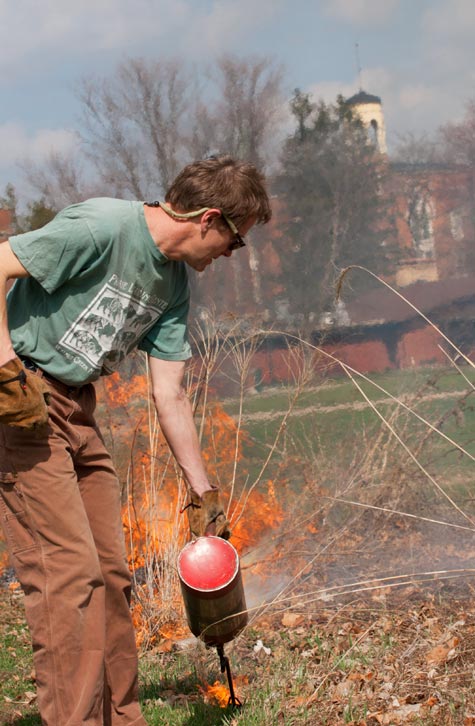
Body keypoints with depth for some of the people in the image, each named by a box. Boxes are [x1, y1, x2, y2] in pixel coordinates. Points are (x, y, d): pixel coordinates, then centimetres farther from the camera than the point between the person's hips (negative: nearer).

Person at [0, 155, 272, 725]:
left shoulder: (173, 283, 9)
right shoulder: (103, 228, -18)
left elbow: (169, 395, 13)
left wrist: (204, 493, 15)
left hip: (75, 409, 9)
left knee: (111, 573, 9)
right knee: (69, 570, -13)